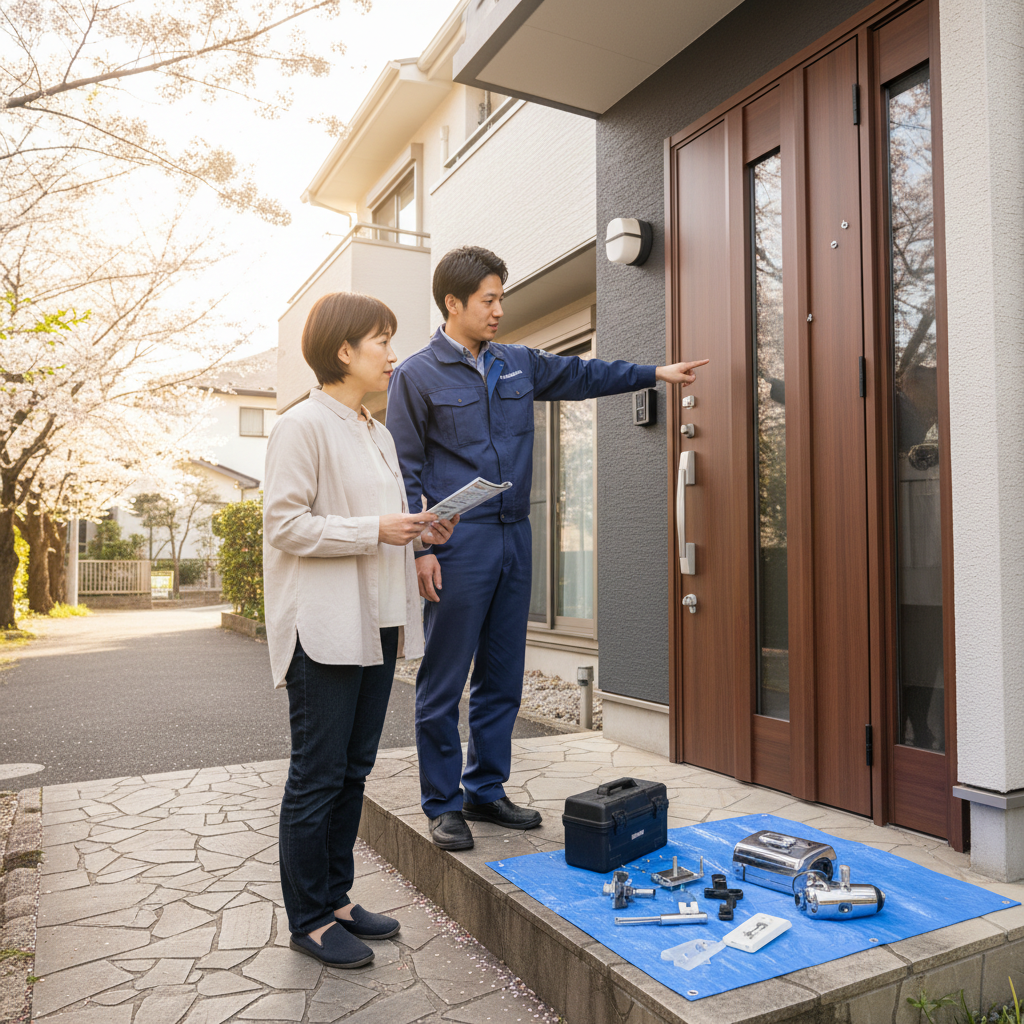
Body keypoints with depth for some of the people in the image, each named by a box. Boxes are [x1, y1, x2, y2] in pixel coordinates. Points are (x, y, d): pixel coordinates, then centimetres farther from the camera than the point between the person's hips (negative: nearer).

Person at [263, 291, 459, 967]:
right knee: (318, 776, 2)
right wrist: (375, 530, -19)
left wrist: (421, 530, 5)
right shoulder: (303, 426, -9)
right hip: (325, 627, -8)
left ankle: (336, 899, 29)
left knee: (354, 771, 15)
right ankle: (309, 919, 17)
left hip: (377, 623, 9)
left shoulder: (378, 434, 17)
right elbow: (284, 524, -15)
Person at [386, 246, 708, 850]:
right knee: (444, 682, 0)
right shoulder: (417, 376, -2)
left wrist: (656, 374, 21)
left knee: (503, 678, 12)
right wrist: (420, 549, -11)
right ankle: (442, 804, 15)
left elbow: (582, 374, 26)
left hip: (514, 537, 6)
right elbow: (404, 470, -4)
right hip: (457, 544, -6)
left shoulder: (518, 365, 14)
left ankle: (486, 790, 26)